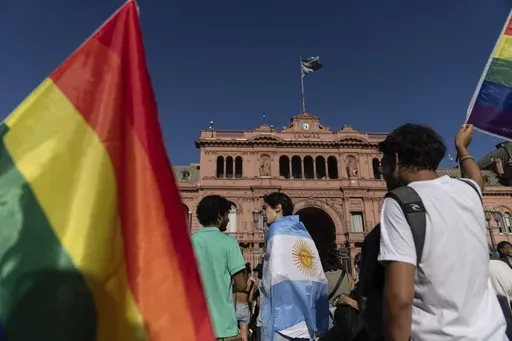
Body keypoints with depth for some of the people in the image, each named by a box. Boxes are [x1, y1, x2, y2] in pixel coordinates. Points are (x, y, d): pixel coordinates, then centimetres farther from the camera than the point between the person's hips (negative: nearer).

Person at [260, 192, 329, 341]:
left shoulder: (277, 230, -5)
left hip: (285, 308, -7)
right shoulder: (303, 232, 14)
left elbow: (275, 273, -15)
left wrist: (262, 285, 2)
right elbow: (318, 275, 11)